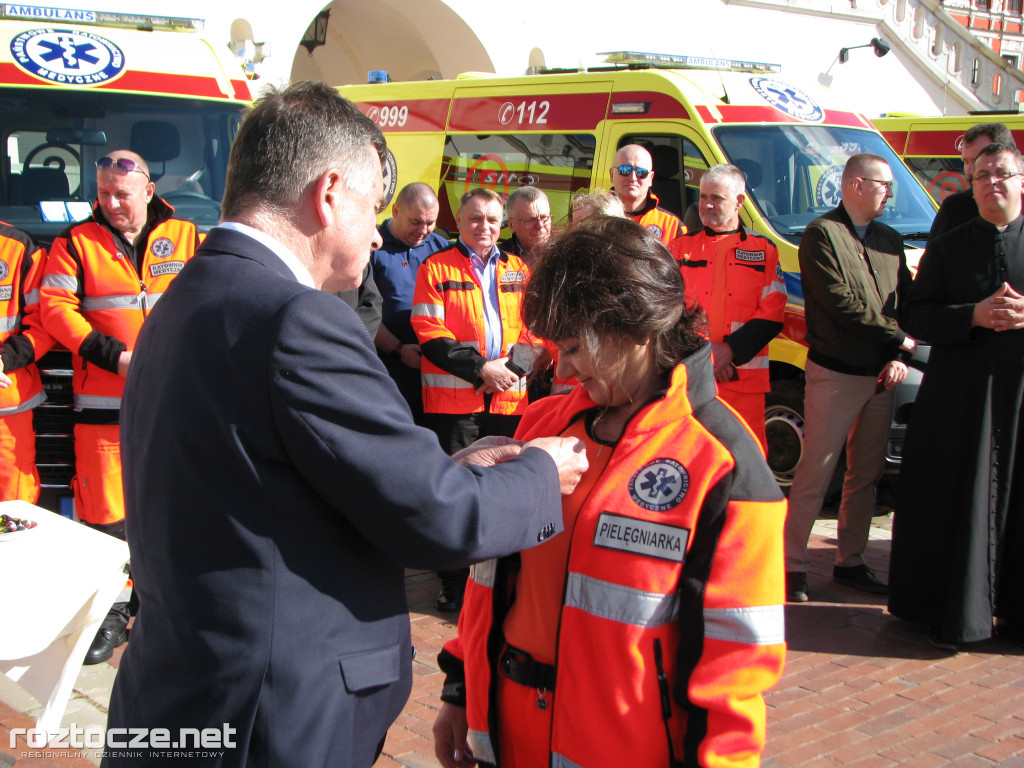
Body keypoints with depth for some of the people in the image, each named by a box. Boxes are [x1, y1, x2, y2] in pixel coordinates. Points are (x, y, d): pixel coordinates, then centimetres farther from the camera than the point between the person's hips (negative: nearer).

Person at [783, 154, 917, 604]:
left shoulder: (890, 241, 15)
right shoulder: (822, 234, -6)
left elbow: (907, 304, 10)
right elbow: (841, 304, -14)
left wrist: (899, 359, -7)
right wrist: (901, 339, -8)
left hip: (881, 378, 7)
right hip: (835, 374, -7)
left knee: (866, 476, 11)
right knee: (815, 474, -5)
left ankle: (850, 562, 21)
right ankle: (792, 566, 2)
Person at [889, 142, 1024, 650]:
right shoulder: (948, 248, 10)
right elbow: (914, 316, 3)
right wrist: (976, 315, -13)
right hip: (962, 394, 0)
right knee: (961, 504, 3)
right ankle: (956, 613, 13)